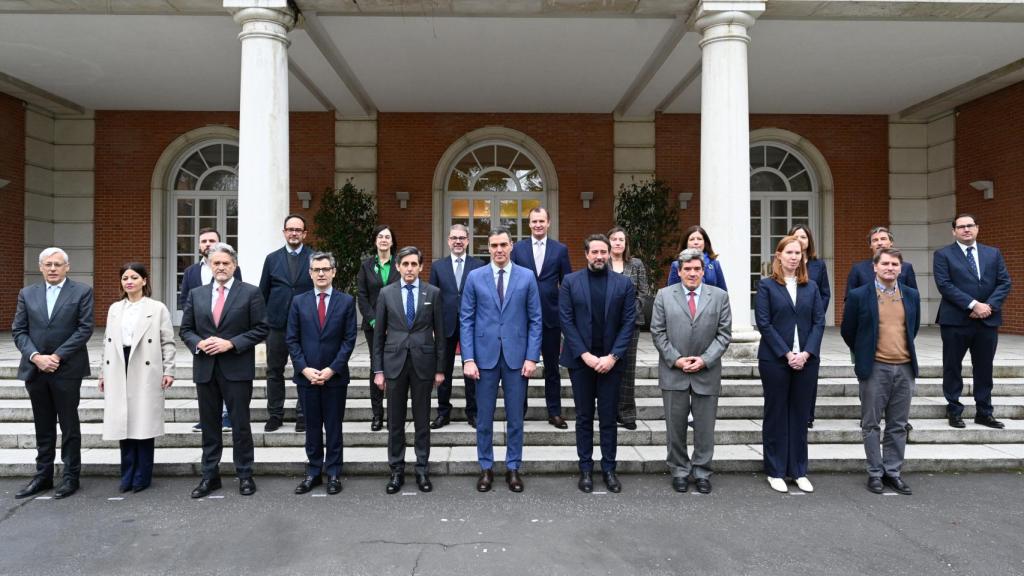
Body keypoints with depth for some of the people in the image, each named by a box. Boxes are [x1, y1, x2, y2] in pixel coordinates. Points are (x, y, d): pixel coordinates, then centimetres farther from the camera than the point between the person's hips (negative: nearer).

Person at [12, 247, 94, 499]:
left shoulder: (81, 292, -1)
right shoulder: (27, 294, 10)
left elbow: (85, 328, -8)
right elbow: (18, 330, 6)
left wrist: (57, 356, -13)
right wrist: (35, 356, -10)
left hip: (67, 370, -4)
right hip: (35, 369, 4)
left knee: (69, 426, 5)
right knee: (43, 427, 13)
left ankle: (71, 476, 14)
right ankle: (43, 476, 24)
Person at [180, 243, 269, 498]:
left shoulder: (250, 293, -2)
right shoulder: (196, 294, 9)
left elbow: (261, 329, -6)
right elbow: (185, 330, 11)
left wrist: (231, 343, -15)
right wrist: (199, 343, -10)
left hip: (237, 369, -3)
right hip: (205, 368, 4)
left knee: (240, 425, 4)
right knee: (209, 426, 12)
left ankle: (245, 475, 17)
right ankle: (209, 476, 24)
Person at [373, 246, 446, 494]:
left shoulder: (433, 292, 2)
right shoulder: (386, 293, 4)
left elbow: (439, 332, 4)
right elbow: (379, 333, 5)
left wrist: (440, 368, 2)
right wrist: (378, 369, 2)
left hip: (423, 362, 0)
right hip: (394, 362, 1)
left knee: (422, 420, 8)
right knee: (395, 421, 8)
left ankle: (422, 470, 20)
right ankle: (396, 470, 20)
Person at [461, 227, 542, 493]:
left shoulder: (527, 277, 2)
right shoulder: (475, 277, 2)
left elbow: (535, 320, 2)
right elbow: (466, 320, 1)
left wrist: (532, 357, -5)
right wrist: (468, 358, -6)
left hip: (516, 356, 0)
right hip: (485, 356, 0)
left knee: (515, 417, 8)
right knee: (484, 418, 8)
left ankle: (513, 468, 23)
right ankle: (486, 468, 23)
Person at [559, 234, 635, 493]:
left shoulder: (624, 284, 3)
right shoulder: (570, 282, 0)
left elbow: (629, 323, -1)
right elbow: (566, 321, -4)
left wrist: (612, 357, -10)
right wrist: (585, 354, -11)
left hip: (610, 361, 1)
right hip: (580, 359, 0)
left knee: (609, 418, 7)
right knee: (584, 417, 9)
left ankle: (609, 469, 19)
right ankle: (586, 469, 19)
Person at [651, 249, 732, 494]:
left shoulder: (720, 296, 3)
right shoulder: (664, 295, 2)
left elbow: (724, 334, 1)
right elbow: (658, 333, 0)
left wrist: (705, 360, -10)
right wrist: (675, 359, -10)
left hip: (707, 373, 0)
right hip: (673, 373, 0)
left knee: (705, 427, 8)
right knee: (675, 426, 8)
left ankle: (702, 472, 24)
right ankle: (679, 471, 23)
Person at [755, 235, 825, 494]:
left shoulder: (811, 287, 10)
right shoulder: (766, 285, -1)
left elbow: (819, 322, 4)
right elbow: (764, 323, -8)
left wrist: (806, 353, -9)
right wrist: (787, 354, -14)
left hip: (806, 359, 3)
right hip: (775, 359, -3)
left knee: (800, 414, 9)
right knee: (776, 414, 5)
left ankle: (799, 471, 20)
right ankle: (775, 471, 15)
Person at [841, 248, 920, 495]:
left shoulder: (912, 295, 8)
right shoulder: (859, 296, -4)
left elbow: (913, 329, 21)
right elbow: (848, 332, 4)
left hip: (905, 367, 4)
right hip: (875, 368, -3)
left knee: (898, 426, 10)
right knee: (871, 424, 4)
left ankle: (893, 472, 21)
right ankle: (875, 473, 14)